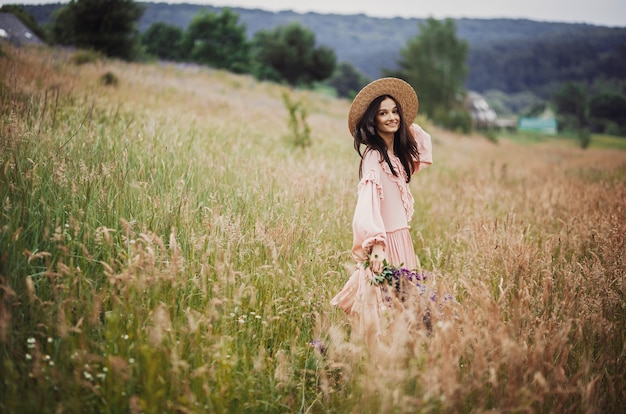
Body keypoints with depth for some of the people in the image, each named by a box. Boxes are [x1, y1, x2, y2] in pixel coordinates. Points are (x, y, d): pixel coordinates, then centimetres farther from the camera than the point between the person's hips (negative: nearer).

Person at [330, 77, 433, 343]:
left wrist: (407, 126, 18)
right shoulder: (373, 154, -13)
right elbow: (367, 201, -23)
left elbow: (424, 145, 32)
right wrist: (376, 244, -32)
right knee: (383, 307, -5)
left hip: (401, 238, 8)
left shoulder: (397, 154, 12)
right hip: (384, 240, -8)